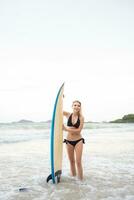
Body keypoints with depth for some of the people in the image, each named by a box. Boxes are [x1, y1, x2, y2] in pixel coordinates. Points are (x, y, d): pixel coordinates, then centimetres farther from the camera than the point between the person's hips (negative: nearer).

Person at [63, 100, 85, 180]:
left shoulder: (81, 117, -9)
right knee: (71, 161, 14)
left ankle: (81, 179, 7)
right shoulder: (68, 115, -3)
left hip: (78, 141, -2)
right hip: (69, 141, 2)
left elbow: (78, 130, -15)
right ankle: (73, 176, 29)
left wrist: (67, 129, -18)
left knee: (78, 162, -3)